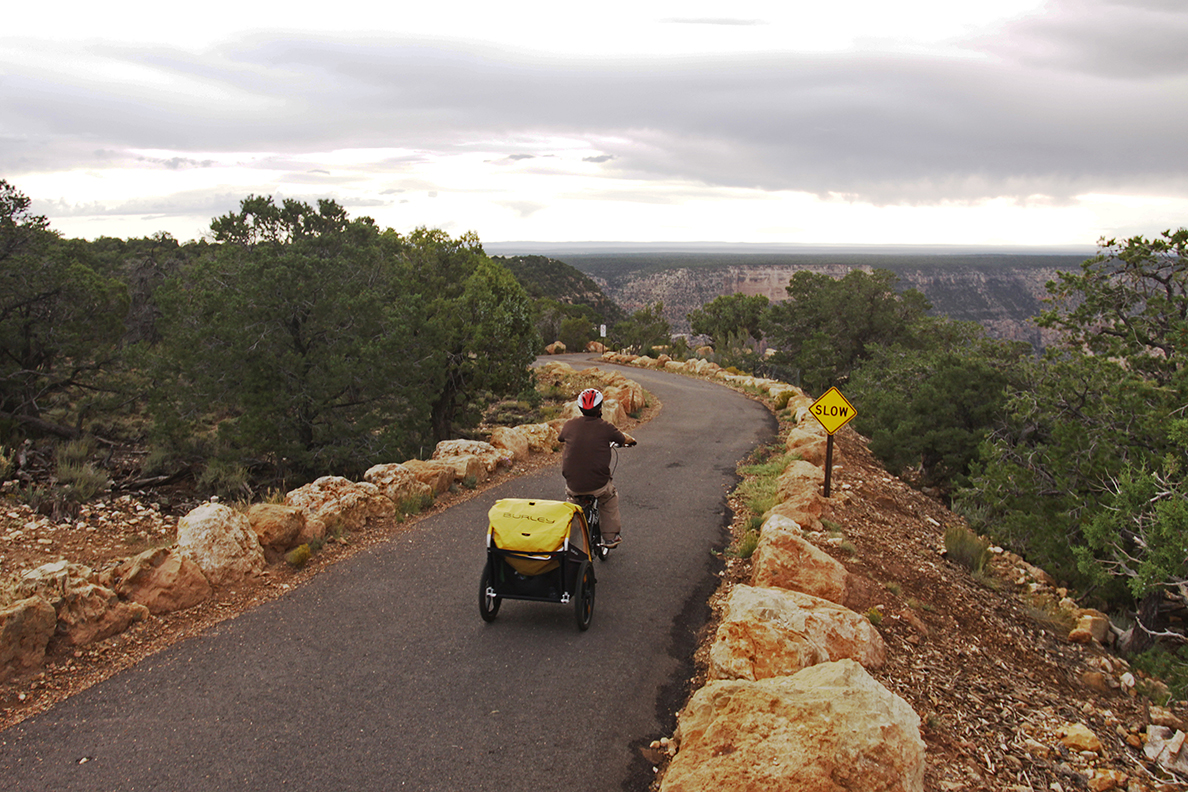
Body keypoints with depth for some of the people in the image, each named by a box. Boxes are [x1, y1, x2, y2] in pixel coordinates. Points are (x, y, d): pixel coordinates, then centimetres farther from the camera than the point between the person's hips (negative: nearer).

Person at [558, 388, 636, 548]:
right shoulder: (606, 427, -9)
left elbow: (561, 438, 20)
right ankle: (610, 537, 34)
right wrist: (631, 440, 34)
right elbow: (625, 440, 10)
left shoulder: (570, 425, -3)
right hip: (598, 486, -2)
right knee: (610, 495, 31)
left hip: (573, 486, 2)